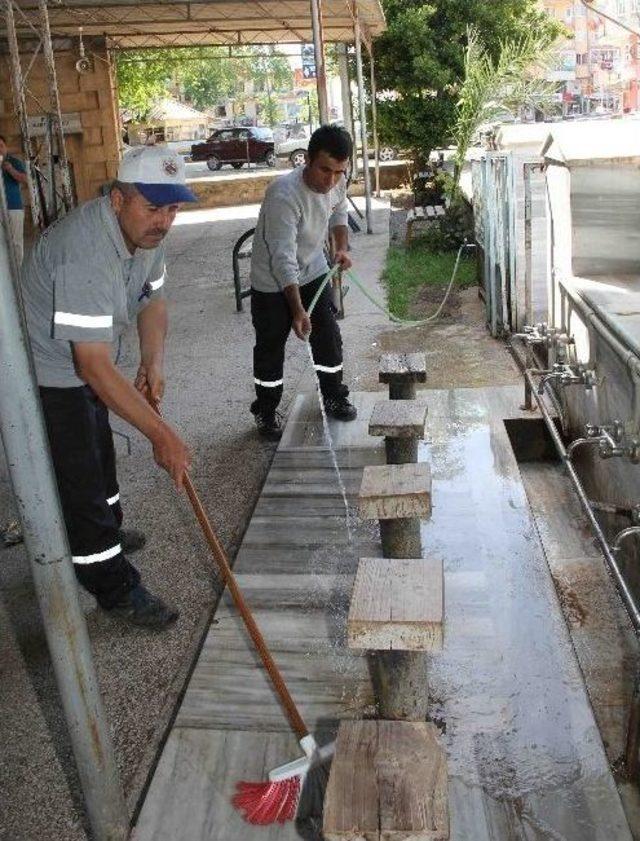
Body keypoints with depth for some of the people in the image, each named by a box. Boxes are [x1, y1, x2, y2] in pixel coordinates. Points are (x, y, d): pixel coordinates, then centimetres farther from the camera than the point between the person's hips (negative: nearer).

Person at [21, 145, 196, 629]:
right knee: (79, 480, -1)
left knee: (99, 454, 26)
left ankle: (105, 531, 51)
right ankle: (117, 592, 13)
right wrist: (160, 433, -36)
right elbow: (95, 367, -38)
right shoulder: (84, 253, -37)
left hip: (82, 362, 10)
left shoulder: (144, 229, -8)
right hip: (46, 375, -9)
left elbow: (152, 300, 8)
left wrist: (153, 364, -9)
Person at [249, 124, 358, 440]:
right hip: (272, 282, -5)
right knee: (270, 348, 6)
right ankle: (266, 412, 23)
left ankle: (334, 397, 31)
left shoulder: (338, 182, -14)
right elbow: (283, 259, -37)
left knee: (328, 336, 11)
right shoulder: (284, 194, -35)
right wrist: (298, 310, -41)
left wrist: (342, 246, -7)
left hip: (313, 272, 6)